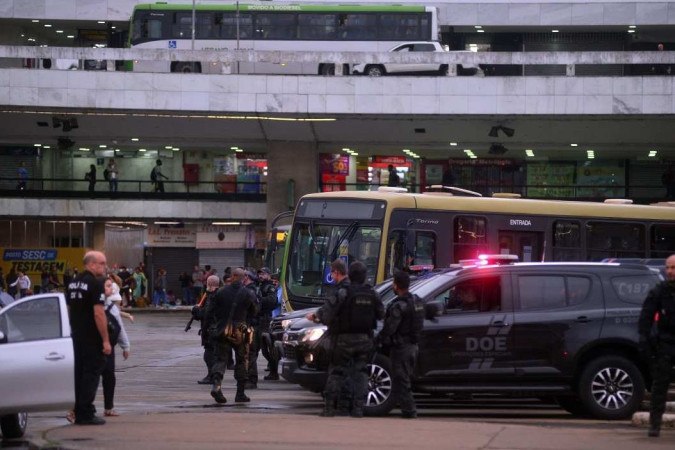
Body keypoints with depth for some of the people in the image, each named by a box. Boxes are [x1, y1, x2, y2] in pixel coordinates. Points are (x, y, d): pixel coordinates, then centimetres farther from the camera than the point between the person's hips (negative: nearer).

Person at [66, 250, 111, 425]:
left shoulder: (74, 282, 12)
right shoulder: (95, 283, -15)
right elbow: (98, 314, -20)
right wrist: (106, 340, -17)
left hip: (76, 337, 8)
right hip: (92, 339, -8)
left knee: (79, 373, 13)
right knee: (91, 373, -5)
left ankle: (78, 412, 16)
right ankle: (86, 414, -6)